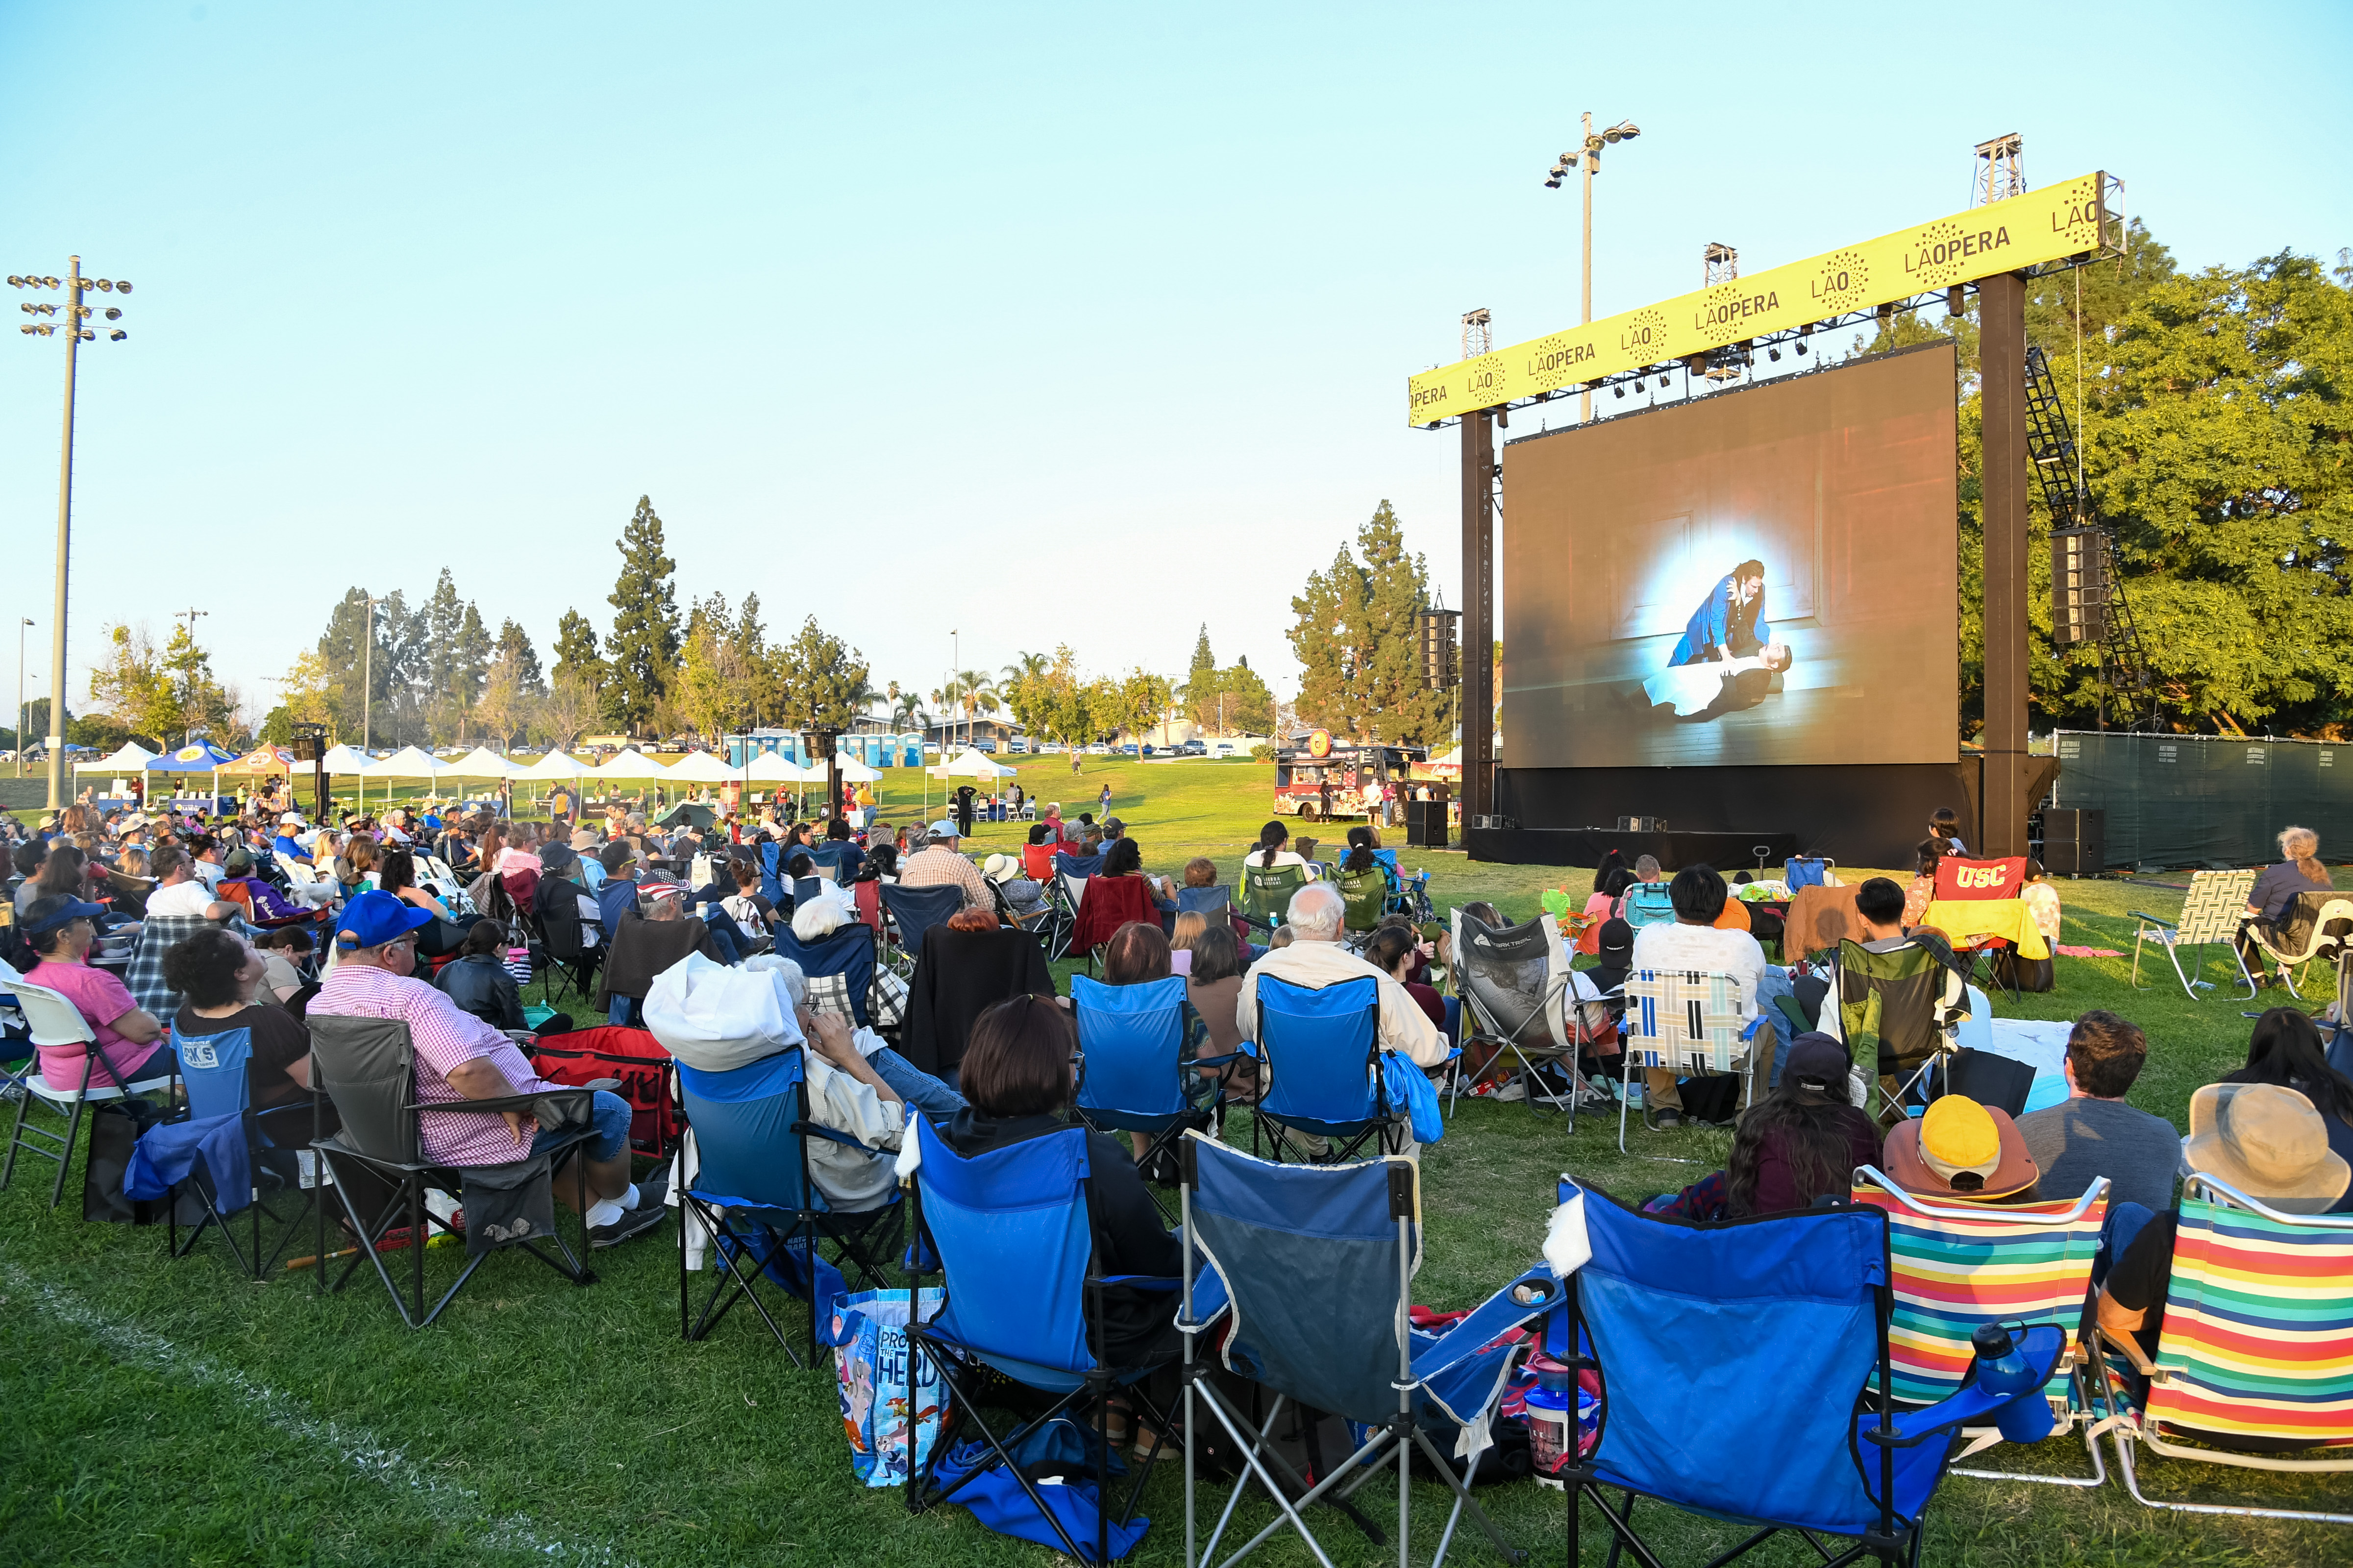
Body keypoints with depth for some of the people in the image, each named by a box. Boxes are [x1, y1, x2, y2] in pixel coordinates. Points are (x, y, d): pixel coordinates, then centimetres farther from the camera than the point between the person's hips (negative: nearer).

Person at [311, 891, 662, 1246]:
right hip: (475, 1136, -10)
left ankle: (601, 1218, 34)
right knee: (611, 1110, 8)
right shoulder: (407, 995, -29)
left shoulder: (319, 1003, 1)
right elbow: (466, 1070, -40)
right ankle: (623, 1200, 33)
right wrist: (514, 1104, -23)